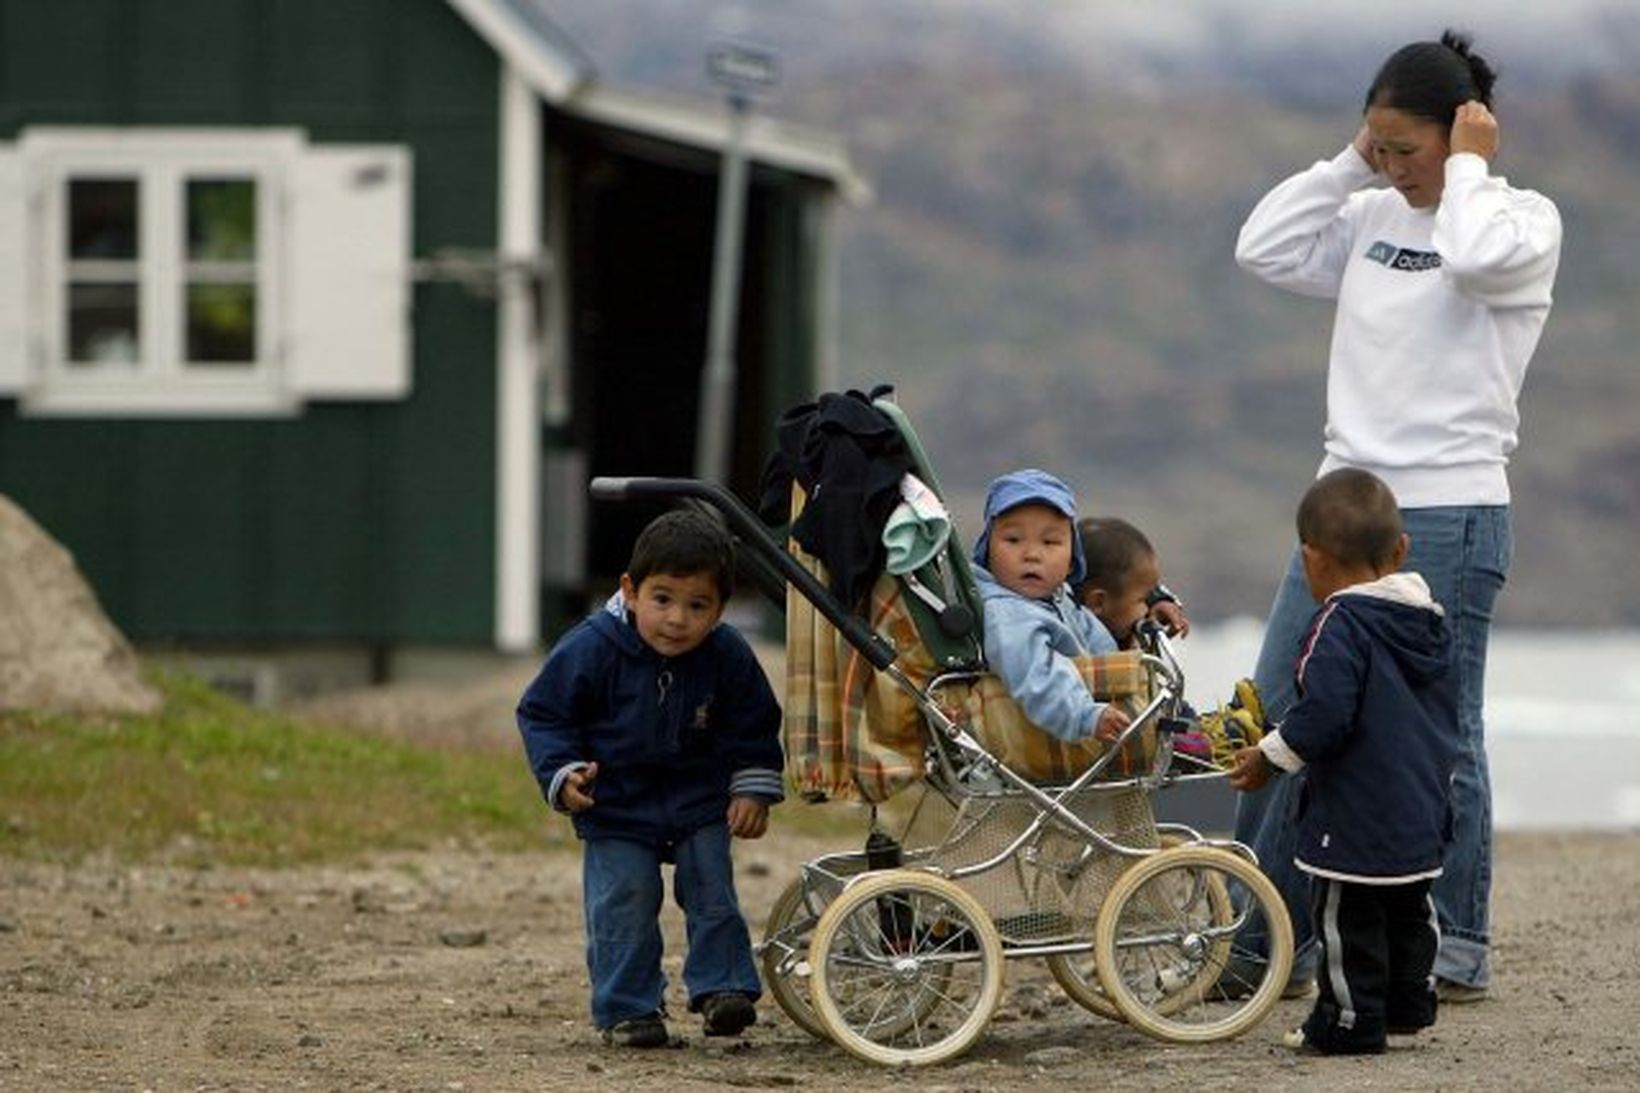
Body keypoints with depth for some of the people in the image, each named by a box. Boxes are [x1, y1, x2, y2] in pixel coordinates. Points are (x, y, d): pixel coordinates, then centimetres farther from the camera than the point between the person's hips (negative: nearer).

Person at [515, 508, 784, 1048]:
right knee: (623, 906, -4)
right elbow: (542, 713, -9)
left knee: (712, 894, 2)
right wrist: (561, 773, -19)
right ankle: (628, 1008, 4)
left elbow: (754, 727, 3)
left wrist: (753, 789, -2)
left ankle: (722, 986, 13)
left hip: (700, 801, 2)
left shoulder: (728, 657, -12)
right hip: (616, 806, -2)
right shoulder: (590, 649, -20)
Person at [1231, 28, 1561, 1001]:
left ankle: (1461, 946, 5)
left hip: (1449, 513, -7)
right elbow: (1265, 249, 8)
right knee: (1277, 721, 4)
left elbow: (1477, 257, -25)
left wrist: (1468, 167, -10)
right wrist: (1349, 163, 5)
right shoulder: (1373, 219, 14)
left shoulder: (1521, 221, -4)